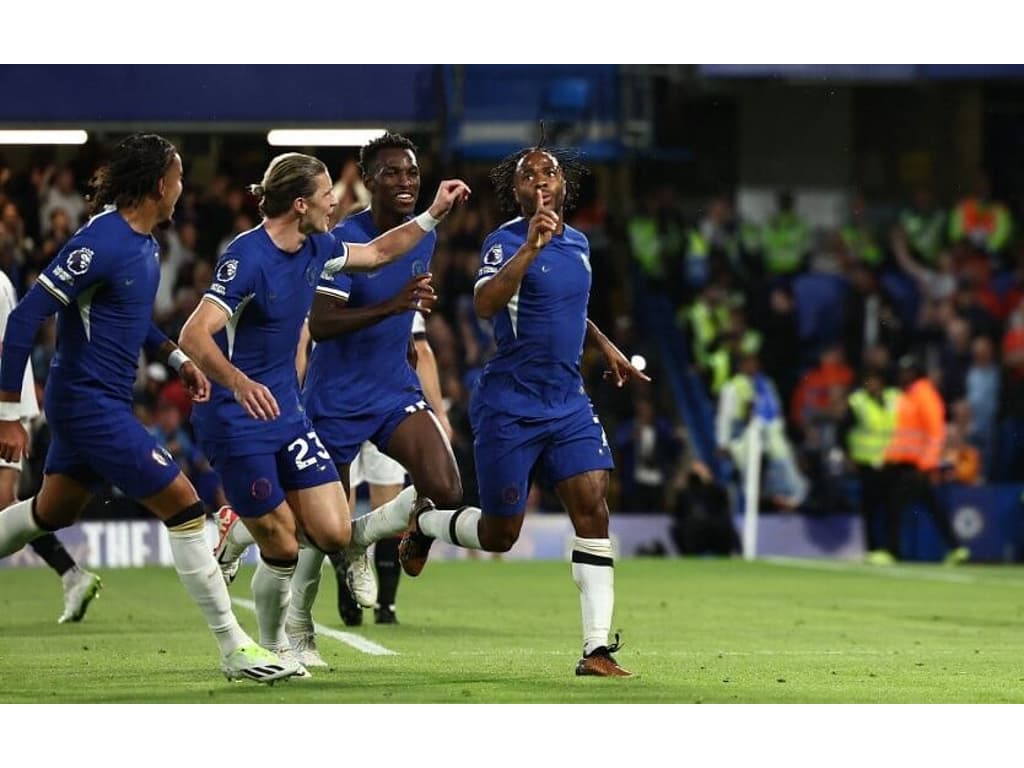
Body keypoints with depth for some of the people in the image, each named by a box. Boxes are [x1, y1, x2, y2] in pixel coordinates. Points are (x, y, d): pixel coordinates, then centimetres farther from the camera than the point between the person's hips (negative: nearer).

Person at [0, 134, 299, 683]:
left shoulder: (142, 241, 7)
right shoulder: (102, 243, -22)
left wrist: (177, 359, 10)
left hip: (84, 404, 10)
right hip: (91, 404, -10)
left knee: (51, 513, 23)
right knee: (184, 506, -10)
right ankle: (234, 650, -5)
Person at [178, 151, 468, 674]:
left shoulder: (315, 249, 3)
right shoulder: (248, 257, -22)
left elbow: (376, 253, 24)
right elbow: (194, 336, -30)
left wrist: (433, 214, 16)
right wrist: (239, 383, -47)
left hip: (286, 411, 7)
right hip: (236, 419, -7)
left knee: (332, 534, -7)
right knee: (283, 548, -3)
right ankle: (272, 649, 19)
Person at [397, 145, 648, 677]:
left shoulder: (578, 244, 11)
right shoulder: (506, 242, -12)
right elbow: (485, 304, -32)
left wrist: (605, 347, 20)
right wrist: (531, 245, -39)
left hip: (569, 403, 6)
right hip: (509, 408, -6)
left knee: (592, 509, -10)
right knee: (499, 535, 3)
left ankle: (597, 648, -10)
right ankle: (424, 522, 36)